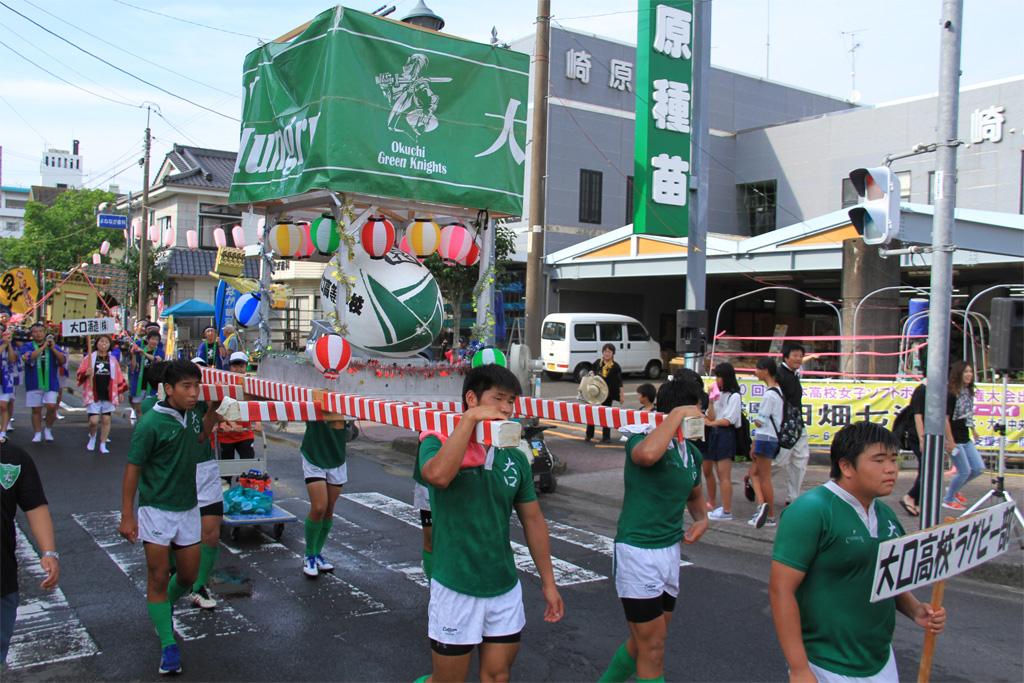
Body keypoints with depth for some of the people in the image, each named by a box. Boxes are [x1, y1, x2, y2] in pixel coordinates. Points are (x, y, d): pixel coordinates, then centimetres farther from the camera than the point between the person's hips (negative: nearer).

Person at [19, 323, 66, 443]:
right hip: (34, 383, 0)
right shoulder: (27, 346, 3)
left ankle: (48, 429, 10)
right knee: (36, 410, 5)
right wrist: (43, 347, -18)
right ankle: (38, 433, 16)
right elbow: (29, 357, -17)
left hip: (50, 383, 0)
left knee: (51, 406, -11)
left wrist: (53, 348, -15)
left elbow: (63, 360, -4)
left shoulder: (54, 346, 7)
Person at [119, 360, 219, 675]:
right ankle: (168, 647, 9)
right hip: (156, 510, -6)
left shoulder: (193, 411, -1)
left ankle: (162, 609, 42)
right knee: (159, 578, 1)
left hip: (188, 508, 6)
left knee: (189, 575, 13)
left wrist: (213, 412, 2)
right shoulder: (151, 423, -19)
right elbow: (132, 469, -14)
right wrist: (127, 516, -14)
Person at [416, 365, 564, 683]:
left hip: (506, 588, 5)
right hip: (456, 589, -4)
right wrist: (470, 418, -27)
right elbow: (437, 475, -33)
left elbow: (533, 520, 11)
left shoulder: (515, 458, 3)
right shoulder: (438, 444, -9)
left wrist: (548, 583, 11)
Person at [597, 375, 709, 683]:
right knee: (652, 648, 0)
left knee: (646, 642, 21)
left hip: (670, 550, 8)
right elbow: (646, 454, -44)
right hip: (637, 551, -8)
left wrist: (701, 518, 4)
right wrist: (677, 414, -31)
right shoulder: (644, 437, -17)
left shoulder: (692, 453, 6)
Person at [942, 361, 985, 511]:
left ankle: (953, 489, 28)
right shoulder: (951, 394, -18)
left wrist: (973, 430, 18)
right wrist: (950, 442, -21)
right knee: (965, 471, -1)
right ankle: (947, 500, 18)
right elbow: (945, 419, -20)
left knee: (979, 468, 10)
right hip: (954, 439, -8)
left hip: (965, 439, 8)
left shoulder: (968, 392, 6)